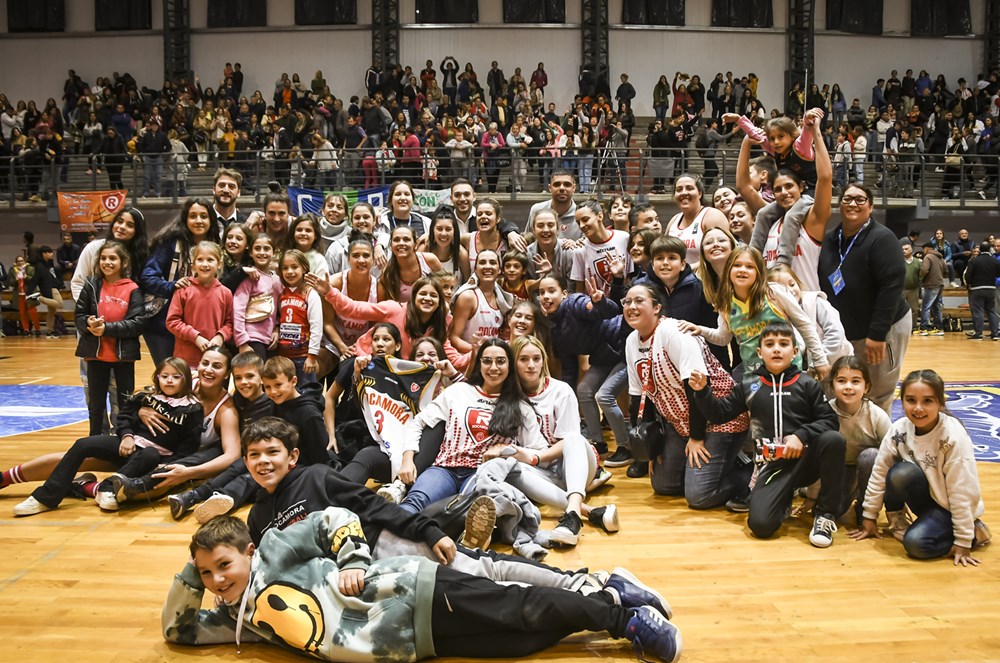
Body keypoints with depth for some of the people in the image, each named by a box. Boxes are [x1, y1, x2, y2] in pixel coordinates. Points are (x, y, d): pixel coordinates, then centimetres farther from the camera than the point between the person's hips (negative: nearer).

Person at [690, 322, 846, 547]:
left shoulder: (807, 384, 5)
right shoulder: (748, 385, 8)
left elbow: (829, 420, 0)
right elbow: (719, 413, 10)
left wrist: (801, 435, -15)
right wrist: (702, 392, -6)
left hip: (805, 457, 1)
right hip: (772, 465, 0)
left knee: (833, 439, -33)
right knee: (760, 524, -23)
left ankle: (826, 513, -15)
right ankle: (784, 495, 15)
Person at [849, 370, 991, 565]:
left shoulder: (953, 436, -25)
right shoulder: (899, 429, -13)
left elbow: (962, 492, -21)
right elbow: (879, 473, -6)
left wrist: (963, 542, -17)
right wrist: (869, 517, -2)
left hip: (950, 507, -3)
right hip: (926, 498, 3)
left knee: (916, 543, -26)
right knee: (900, 473, -28)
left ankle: (973, 533, 0)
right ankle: (896, 520, -2)